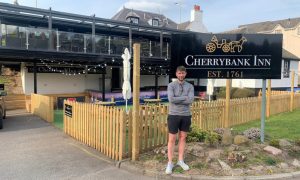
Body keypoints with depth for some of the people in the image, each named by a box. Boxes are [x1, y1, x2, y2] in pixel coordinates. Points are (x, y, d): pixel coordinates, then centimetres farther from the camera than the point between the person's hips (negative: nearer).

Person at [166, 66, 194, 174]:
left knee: (183, 138, 12)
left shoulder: (190, 86, 3)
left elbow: (190, 101, -13)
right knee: (172, 139, 2)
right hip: (174, 115, -3)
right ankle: (170, 163, 12)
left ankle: (180, 161, 25)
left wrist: (177, 100, -14)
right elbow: (171, 99, -21)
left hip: (186, 115, 3)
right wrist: (185, 97, -14)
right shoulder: (171, 85, -4)